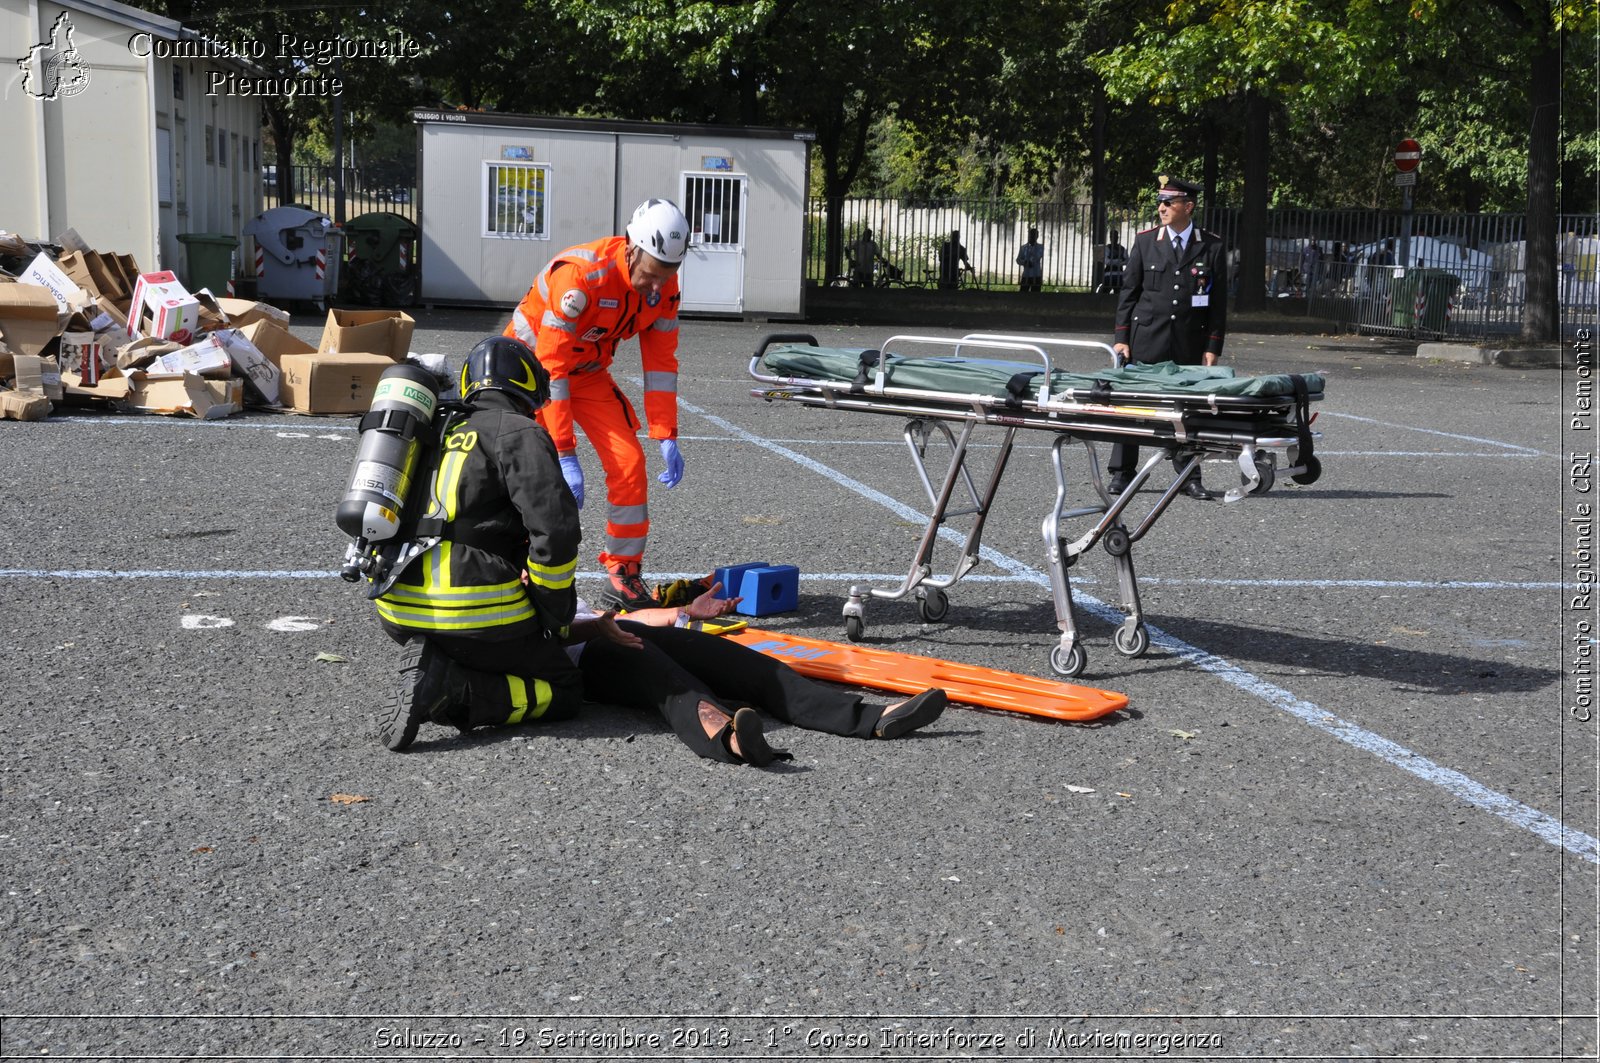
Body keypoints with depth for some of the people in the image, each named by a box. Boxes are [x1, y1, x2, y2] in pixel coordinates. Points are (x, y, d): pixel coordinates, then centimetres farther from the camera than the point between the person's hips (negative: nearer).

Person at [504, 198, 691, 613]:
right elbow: (551, 369, -34)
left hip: (588, 370, 6)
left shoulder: (664, 285, -15)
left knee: (628, 462, -7)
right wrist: (566, 456, -35)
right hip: (533, 361, -5)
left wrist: (666, 437, -12)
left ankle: (624, 575, 5)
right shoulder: (580, 276, -35)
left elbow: (661, 362, -5)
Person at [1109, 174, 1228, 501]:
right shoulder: (1145, 241, 5)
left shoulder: (1212, 247, 3)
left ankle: (1189, 476, 14)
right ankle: (1122, 473, 11)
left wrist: (1213, 347, -2)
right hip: (1146, 341, 0)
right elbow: (1128, 291, 6)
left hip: (1190, 345, 0)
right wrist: (1121, 337, -1)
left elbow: (1219, 300, 4)